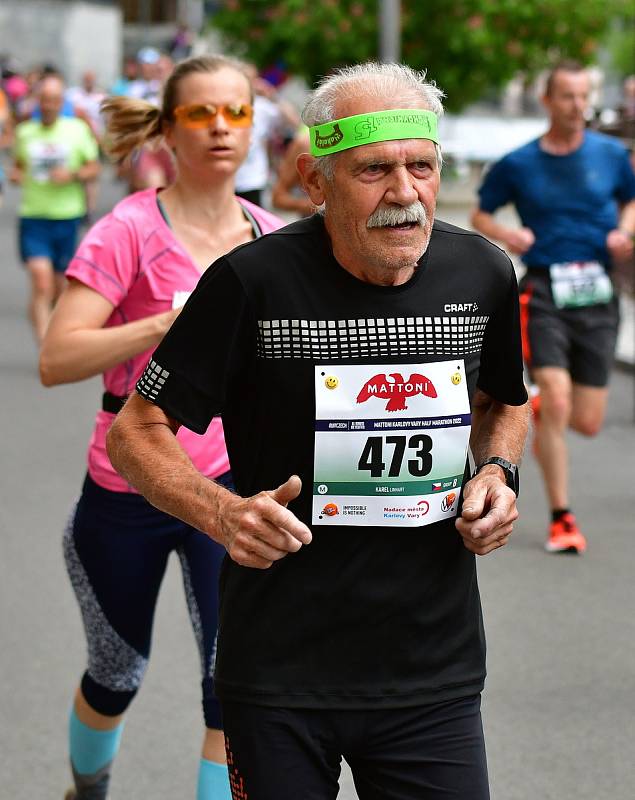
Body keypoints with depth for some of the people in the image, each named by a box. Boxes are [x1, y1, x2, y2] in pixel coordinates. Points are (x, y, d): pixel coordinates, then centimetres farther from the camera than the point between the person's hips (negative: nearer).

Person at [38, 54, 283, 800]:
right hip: (125, 493, -2)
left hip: (231, 483, 2)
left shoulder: (272, 236, -1)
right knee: (115, 675, 18)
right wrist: (166, 324, -32)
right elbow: (56, 360, -25)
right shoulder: (129, 230, -15)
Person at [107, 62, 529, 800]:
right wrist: (221, 513, -22)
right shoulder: (253, 281, -12)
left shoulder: (483, 274, 0)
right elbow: (136, 432, -5)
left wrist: (497, 471, 1)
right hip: (279, 676, -2)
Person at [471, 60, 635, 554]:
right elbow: (481, 215, 12)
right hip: (543, 292, -2)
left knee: (587, 422, 2)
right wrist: (504, 234, -10)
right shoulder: (518, 164, 2)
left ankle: (539, 411, 39)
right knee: (556, 402, -16)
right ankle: (562, 518, -2)